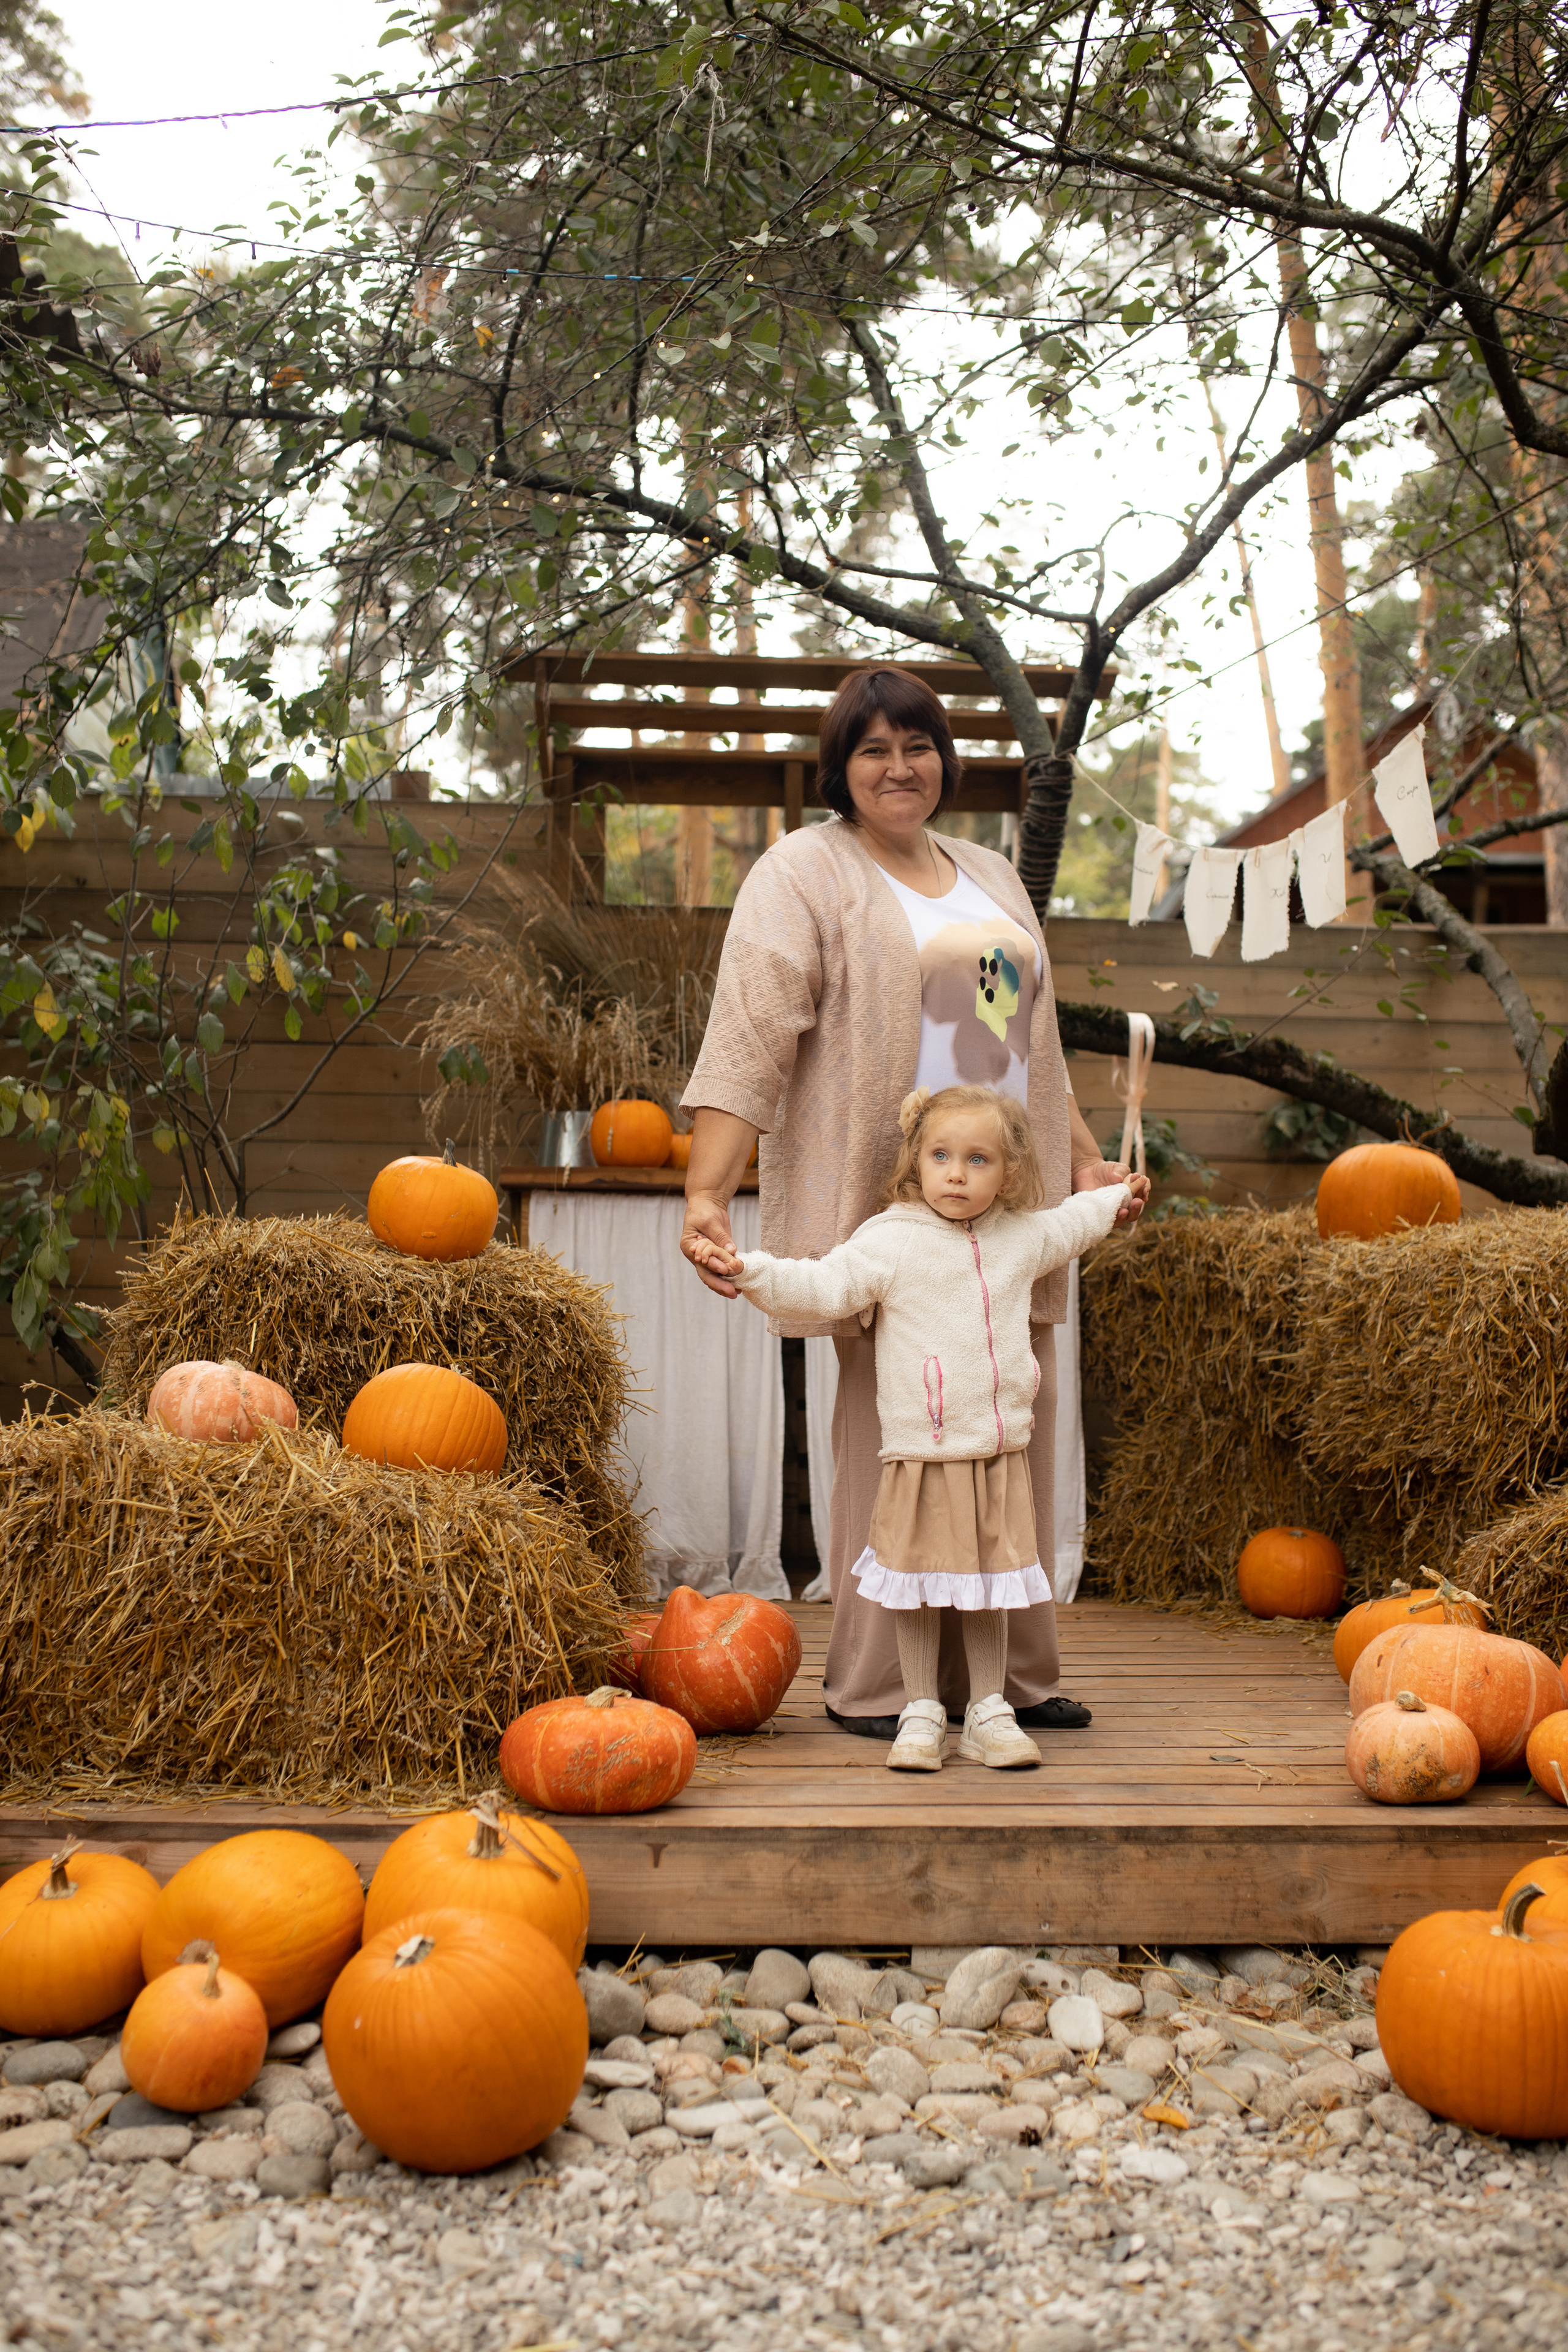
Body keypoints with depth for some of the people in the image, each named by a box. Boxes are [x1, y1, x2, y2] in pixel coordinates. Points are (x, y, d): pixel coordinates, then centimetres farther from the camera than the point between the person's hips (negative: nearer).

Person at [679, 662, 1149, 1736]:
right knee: (889, 1440, -4)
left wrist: (1086, 1163, 23)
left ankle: (1010, 1673, 19)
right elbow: (748, 1040, -13)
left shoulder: (992, 875, 22)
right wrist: (707, 1194, -23)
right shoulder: (806, 872, -1)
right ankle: (878, 1686, 7)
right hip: (884, 1217, -6)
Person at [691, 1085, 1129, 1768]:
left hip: (1001, 1453, 4)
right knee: (919, 1589, 3)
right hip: (921, 1453, -4)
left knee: (989, 1586, 11)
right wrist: (748, 1269, -28)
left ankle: (988, 1712, 23)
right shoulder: (891, 1242, -7)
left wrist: (1114, 1198, 46)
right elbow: (822, 1286, -14)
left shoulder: (1023, 1236, 8)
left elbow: (1071, 1225, 31)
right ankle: (921, 1713, 17)